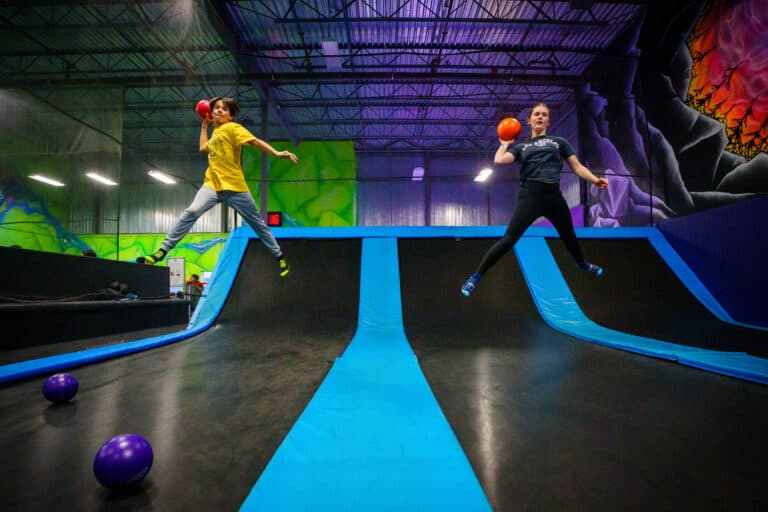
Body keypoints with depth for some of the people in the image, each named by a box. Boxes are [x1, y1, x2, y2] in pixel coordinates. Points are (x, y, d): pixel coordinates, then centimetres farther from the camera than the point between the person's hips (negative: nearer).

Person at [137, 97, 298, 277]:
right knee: (191, 212, -17)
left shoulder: (232, 127, 0)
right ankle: (162, 251, -13)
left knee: (257, 222, 4)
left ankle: (279, 257, 17)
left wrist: (277, 153, -27)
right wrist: (204, 125, 35)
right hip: (212, 185, 5)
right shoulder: (215, 133, 21)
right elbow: (203, 148, 35)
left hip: (234, 186, -5)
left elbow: (255, 141, -13)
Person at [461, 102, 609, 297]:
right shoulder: (521, 146, 13)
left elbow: (577, 166, 13)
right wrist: (505, 143, 14)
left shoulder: (558, 142, 18)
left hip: (554, 195, 3)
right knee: (509, 239, -14)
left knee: (569, 236, 22)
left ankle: (582, 263, 54)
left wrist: (595, 180, -2)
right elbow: (499, 160, -4)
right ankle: (476, 276, -8)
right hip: (530, 194, -3)